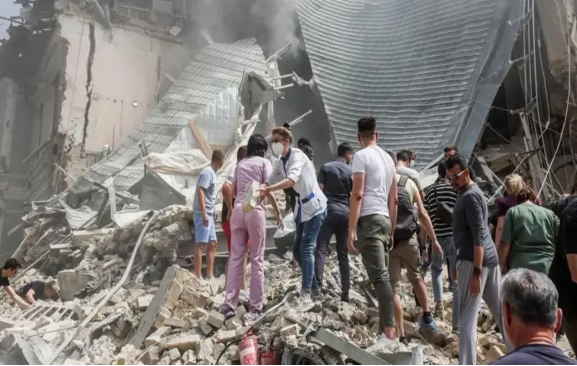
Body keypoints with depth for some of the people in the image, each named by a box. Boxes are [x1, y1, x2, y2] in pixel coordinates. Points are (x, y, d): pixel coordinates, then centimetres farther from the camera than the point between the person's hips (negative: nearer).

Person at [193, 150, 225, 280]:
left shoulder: (212, 173, 18)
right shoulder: (207, 172, -11)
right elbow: (200, 192, -20)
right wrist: (204, 213, -25)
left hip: (209, 214, 10)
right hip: (203, 213, -10)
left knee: (212, 243, 10)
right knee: (201, 244, -8)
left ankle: (209, 275, 14)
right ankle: (198, 276, -6)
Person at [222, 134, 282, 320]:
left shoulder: (240, 164, 17)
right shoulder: (264, 162, 4)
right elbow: (268, 191, -4)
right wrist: (278, 212, 6)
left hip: (238, 210, 4)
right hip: (255, 210, -4)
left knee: (236, 258, 4)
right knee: (257, 259, 2)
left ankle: (229, 304, 0)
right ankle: (255, 305, 4)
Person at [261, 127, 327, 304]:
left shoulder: (297, 155, -18)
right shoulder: (280, 163, 7)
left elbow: (291, 180, -34)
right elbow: (270, 181, 1)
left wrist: (268, 189, -44)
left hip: (314, 206, -9)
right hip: (302, 208, 9)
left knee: (306, 249, -13)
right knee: (297, 250, 9)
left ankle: (306, 293, -10)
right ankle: (314, 287, 22)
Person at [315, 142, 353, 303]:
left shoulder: (326, 167, 6)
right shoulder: (351, 171, 10)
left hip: (328, 210, -2)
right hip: (345, 213, 2)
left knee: (321, 249, -5)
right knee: (343, 254, 6)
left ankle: (318, 285, -20)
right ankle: (345, 293, 7)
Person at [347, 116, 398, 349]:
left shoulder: (361, 156, -5)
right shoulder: (388, 158, 17)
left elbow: (357, 194, -14)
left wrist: (351, 229, -14)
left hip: (369, 219, -8)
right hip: (384, 219, 8)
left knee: (379, 276, -15)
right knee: (382, 275, 10)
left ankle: (389, 330, -21)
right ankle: (384, 329, 14)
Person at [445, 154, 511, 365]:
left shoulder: (469, 196, -12)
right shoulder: (471, 193, 18)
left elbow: (478, 236, -20)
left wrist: (476, 272, -23)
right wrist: (459, 264, 26)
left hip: (475, 261, -10)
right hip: (490, 259, 10)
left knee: (467, 319, -7)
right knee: (501, 312, 16)